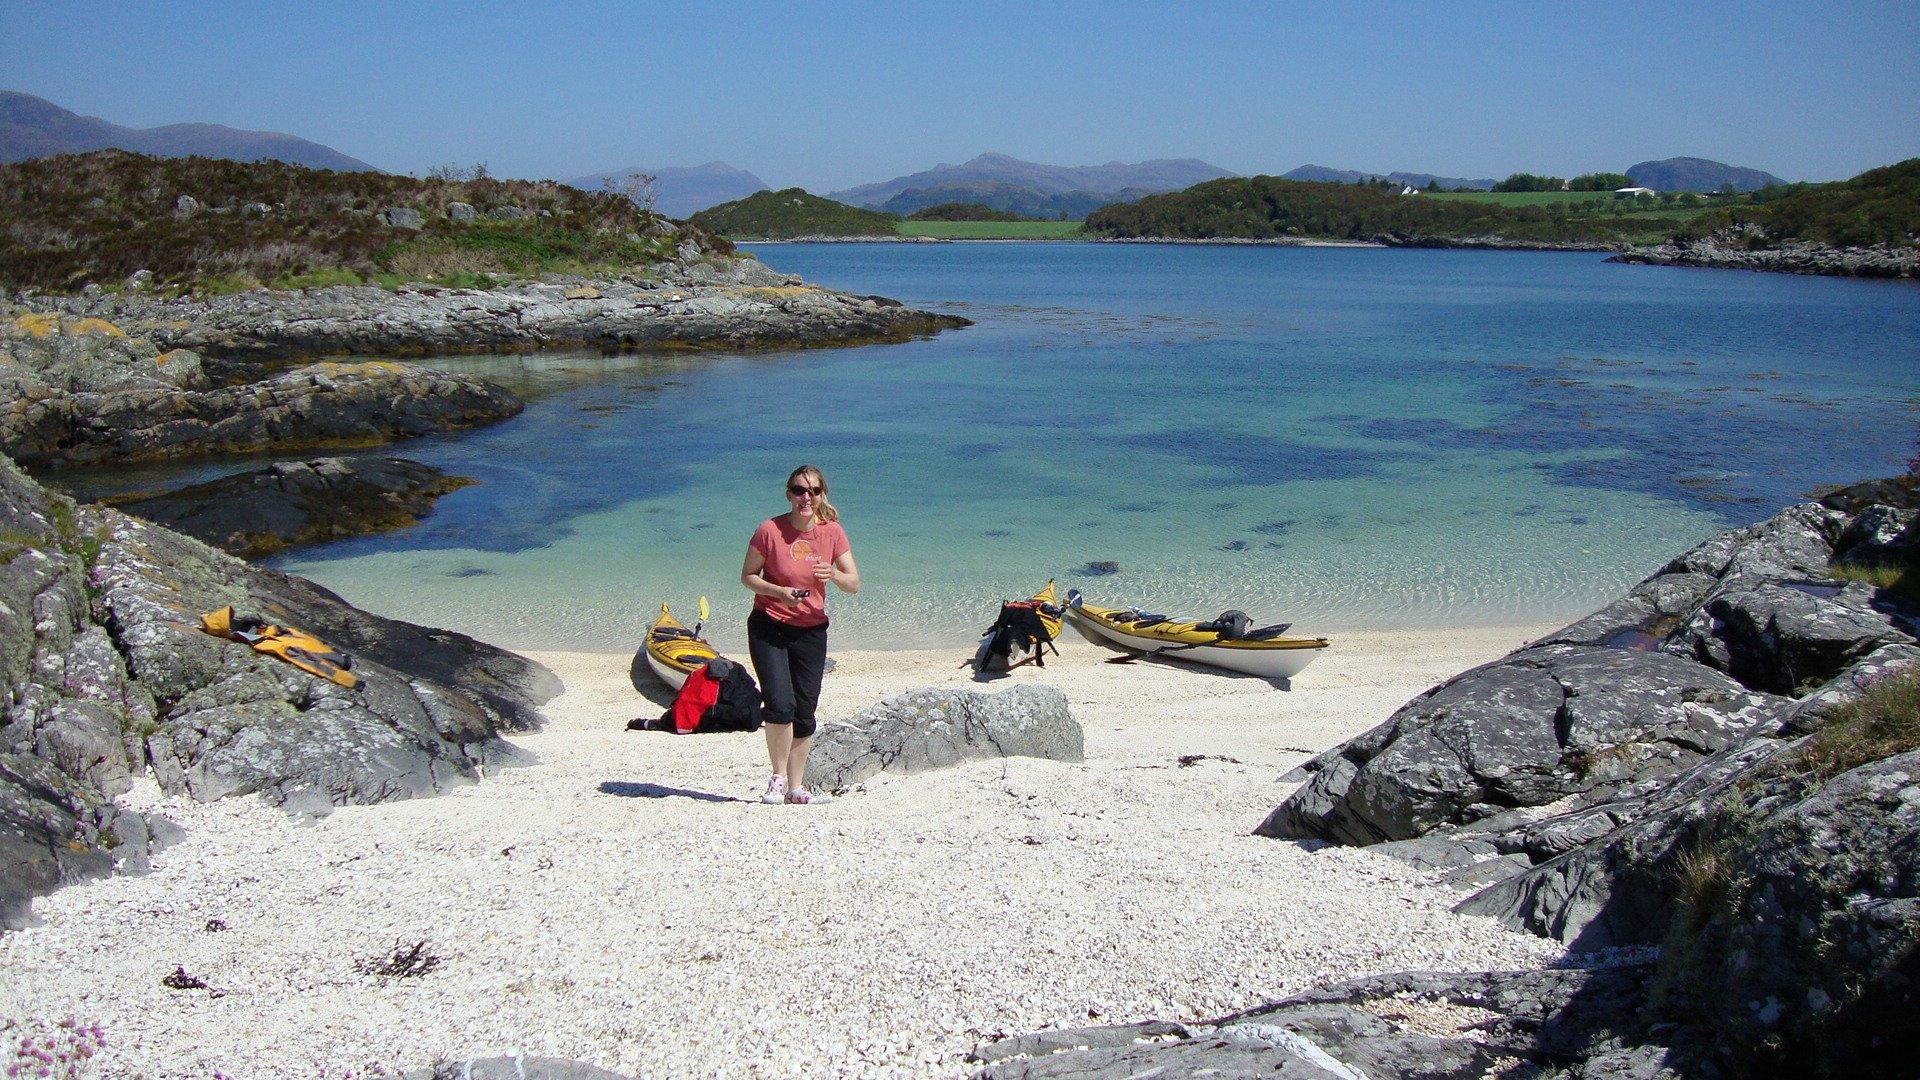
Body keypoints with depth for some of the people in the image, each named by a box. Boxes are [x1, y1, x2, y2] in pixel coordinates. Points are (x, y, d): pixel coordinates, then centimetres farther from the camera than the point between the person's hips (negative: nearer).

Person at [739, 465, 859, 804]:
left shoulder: (832, 532, -3)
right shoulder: (769, 530, -11)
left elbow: (854, 584, 0)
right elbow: (747, 576, -3)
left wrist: (833, 575, -22)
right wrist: (779, 592, -20)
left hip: (811, 630, 3)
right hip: (769, 627, -3)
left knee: (804, 713, 4)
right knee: (780, 704, -17)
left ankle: (796, 787, 14)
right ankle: (778, 778, 2)